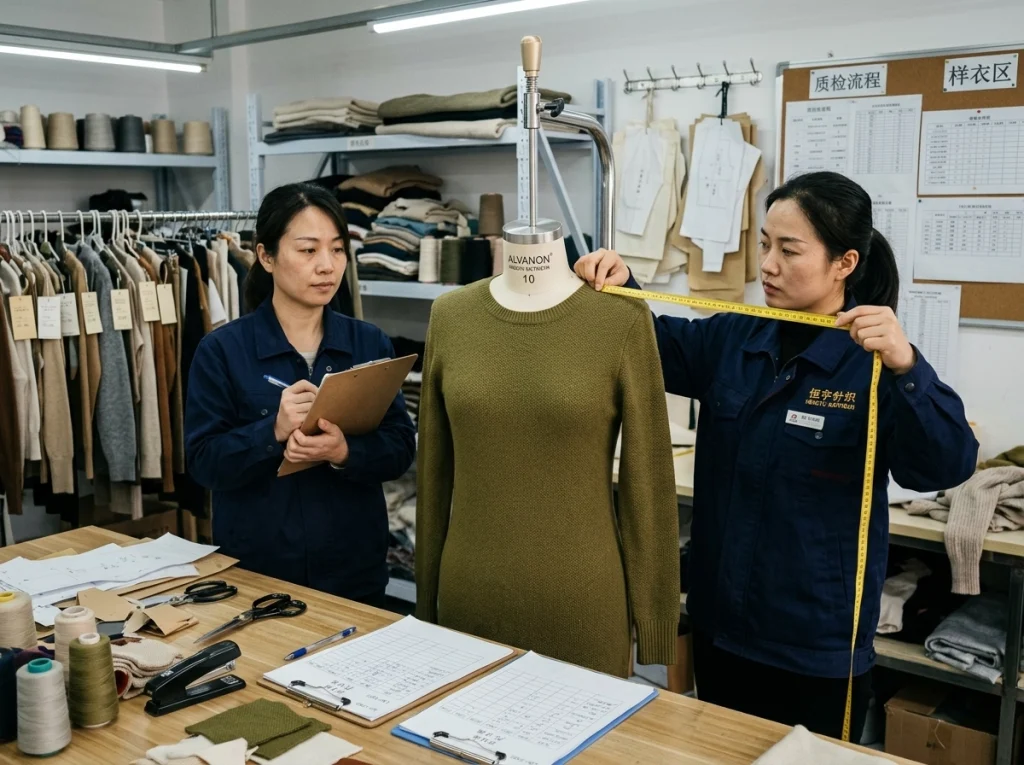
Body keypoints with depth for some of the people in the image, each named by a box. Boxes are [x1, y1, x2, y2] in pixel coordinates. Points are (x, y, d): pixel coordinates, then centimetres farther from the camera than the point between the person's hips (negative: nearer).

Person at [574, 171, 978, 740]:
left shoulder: (875, 361, -15)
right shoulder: (732, 338, 1)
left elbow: (947, 467, -25)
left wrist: (906, 368, -41)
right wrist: (620, 286, -8)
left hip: (818, 645, -5)